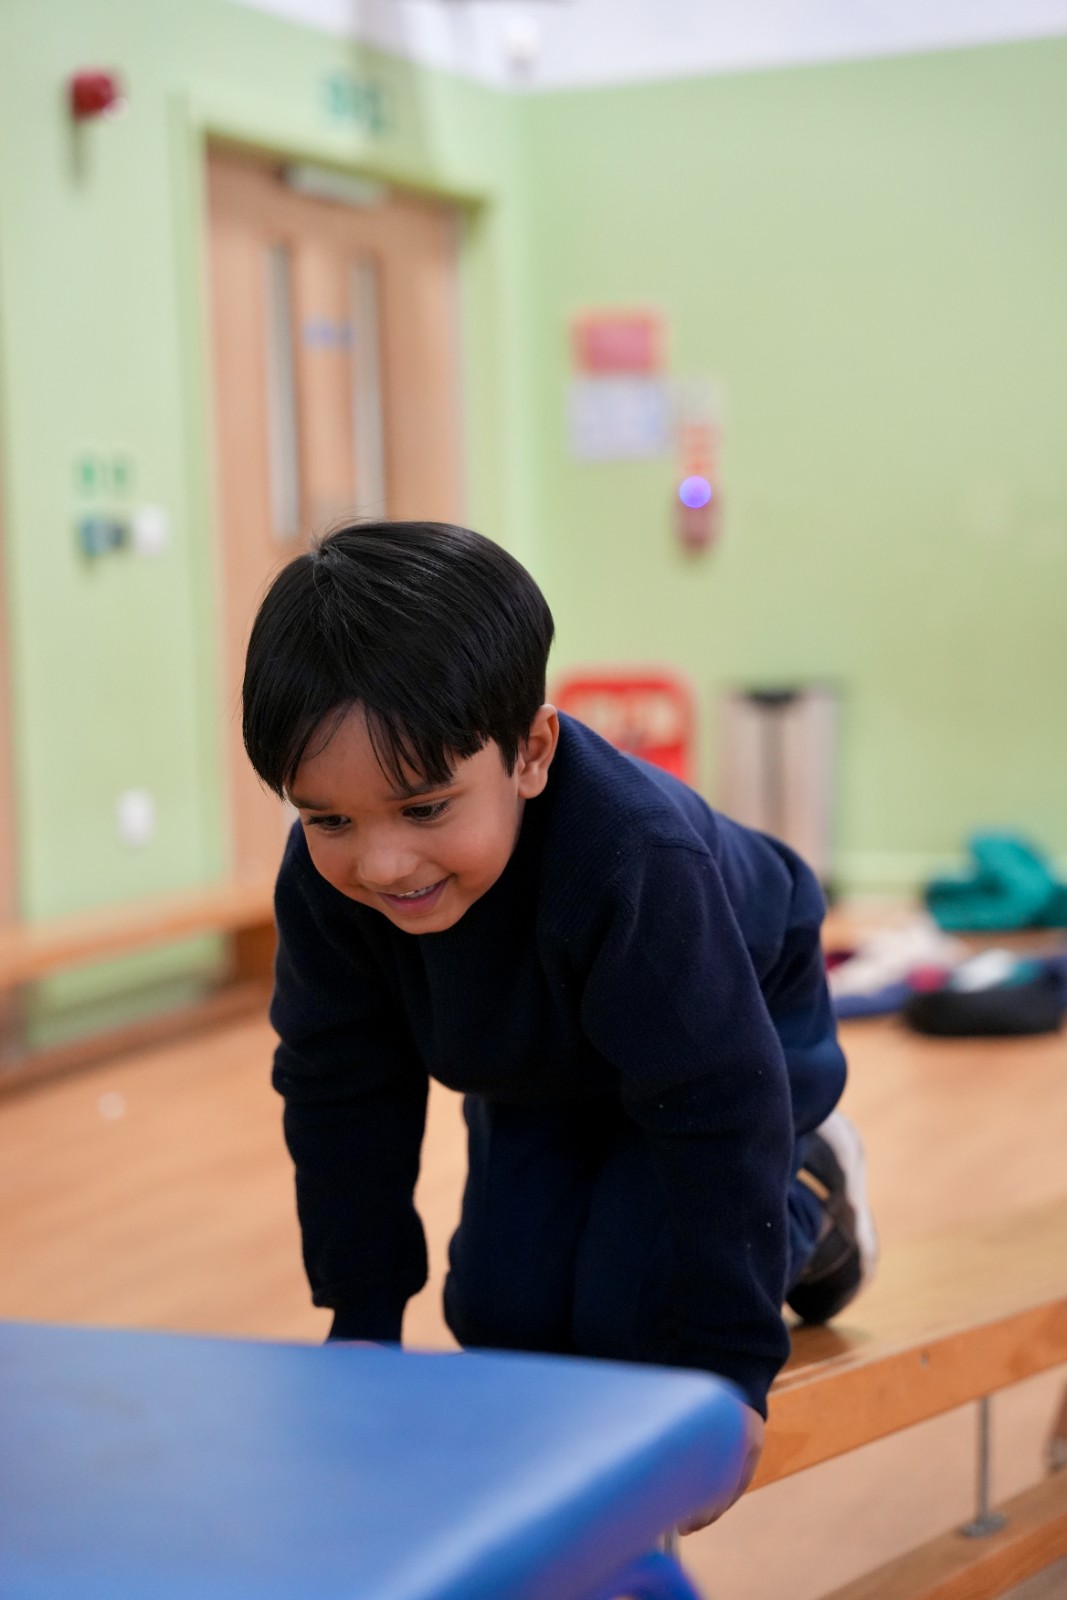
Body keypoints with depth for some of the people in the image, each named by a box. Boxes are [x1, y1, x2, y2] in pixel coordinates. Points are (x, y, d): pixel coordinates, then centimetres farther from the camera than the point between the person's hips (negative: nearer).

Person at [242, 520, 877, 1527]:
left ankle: (807, 1198, 14)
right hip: (539, 1068, 5)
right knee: (501, 1314, -1)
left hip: (731, 1030, -5)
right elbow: (340, 1088, -15)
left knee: (631, 1318, -15)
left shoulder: (636, 861, -46)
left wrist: (728, 1368, -32)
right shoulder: (326, 876, -30)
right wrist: (363, 1317, -12)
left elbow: (715, 1104, -37)